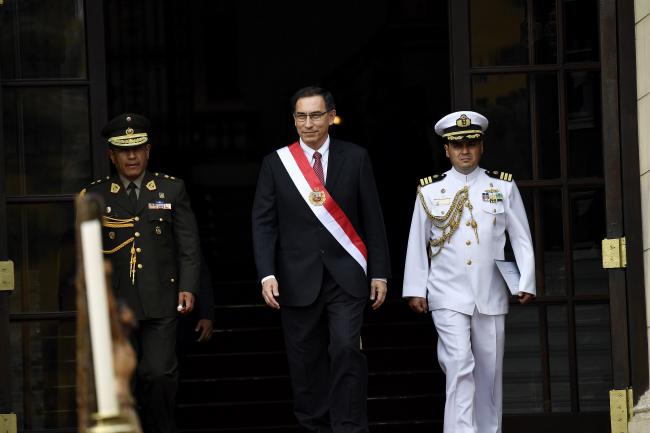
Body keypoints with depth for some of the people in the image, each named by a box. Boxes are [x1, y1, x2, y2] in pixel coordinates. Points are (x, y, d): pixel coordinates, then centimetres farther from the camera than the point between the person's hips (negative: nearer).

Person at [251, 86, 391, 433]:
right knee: (306, 363, 4)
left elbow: (372, 219, 5)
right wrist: (267, 274, -10)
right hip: (299, 280, 1)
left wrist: (379, 273, 3)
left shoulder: (355, 158, 4)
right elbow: (264, 223, 2)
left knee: (347, 350, -14)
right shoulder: (276, 163, 3)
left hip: (346, 276, -1)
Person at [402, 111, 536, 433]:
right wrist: (415, 290, 3)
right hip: (448, 297, -2)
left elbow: (522, 239, 7)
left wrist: (526, 283, -1)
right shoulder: (429, 191, 4)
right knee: (459, 366, -13)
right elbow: (417, 244, 7)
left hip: (491, 297, 2)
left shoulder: (504, 187, 6)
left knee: (489, 370, 8)